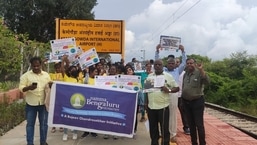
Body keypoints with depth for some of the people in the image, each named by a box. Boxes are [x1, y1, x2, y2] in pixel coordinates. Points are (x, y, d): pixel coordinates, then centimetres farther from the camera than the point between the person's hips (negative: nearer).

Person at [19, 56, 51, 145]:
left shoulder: (46, 75, 6)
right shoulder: (26, 75, -2)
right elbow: (21, 87, -6)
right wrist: (29, 87, -26)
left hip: (43, 103, 2)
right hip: (31, 104, -2)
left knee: (44, 123, 10)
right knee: (30, 124, 7)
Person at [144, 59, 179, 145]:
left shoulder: (168, 76, 0)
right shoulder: (149, 76, 10)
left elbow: (177, 88, 0)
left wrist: (168, 90, -18)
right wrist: (146, 103, 11)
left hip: (163, 106, -3)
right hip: (151, 106, 4)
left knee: (164, 128, 1)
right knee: (153, 128, 12)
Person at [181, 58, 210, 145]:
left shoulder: (199, 73, -10)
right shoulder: (185, 74, 8)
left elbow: (207, 82, -26)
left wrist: (201, 70, -32)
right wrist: (182, 97, 14)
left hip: (197, 101, -5)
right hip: (186, 102, 6)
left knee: (199, 124, -3)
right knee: (191, 124, 13)